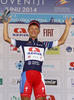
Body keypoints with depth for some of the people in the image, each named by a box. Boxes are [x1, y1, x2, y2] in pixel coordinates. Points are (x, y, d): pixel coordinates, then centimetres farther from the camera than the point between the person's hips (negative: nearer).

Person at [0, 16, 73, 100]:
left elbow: (61, 41, 24)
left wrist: (67, 26, 22)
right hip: (26, 74, -1)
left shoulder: (44, 45, 23)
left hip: (39, 76, 2)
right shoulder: (22, 44, 19)